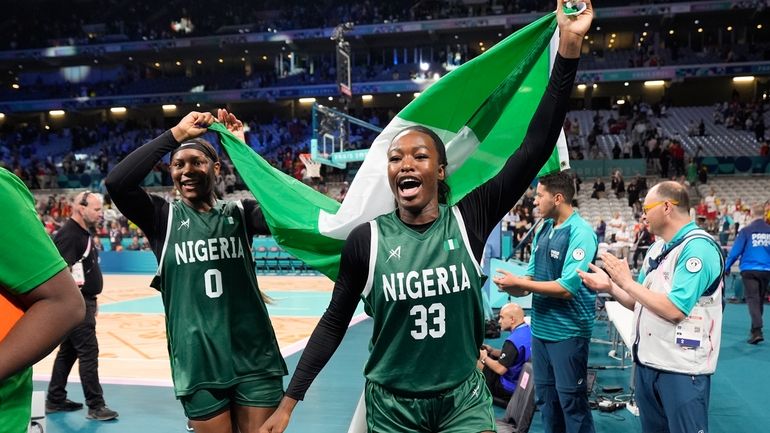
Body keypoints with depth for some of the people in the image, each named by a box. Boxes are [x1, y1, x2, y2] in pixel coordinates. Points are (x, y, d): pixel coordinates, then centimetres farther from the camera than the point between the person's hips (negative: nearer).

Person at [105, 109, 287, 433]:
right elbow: (116, 183, -14)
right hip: (198, 365, -1)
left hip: (254, 359, 1)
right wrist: (176, 134, -12)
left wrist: (241, 148, -13)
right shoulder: (163, 218, 3)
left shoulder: (239, 213, 5)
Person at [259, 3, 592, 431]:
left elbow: (536, 147, -17)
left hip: (464, 398, 0)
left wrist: (569, 47, -22)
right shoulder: (366, 239, -11)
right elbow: (335, 322, -2)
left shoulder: (469, 220, -11)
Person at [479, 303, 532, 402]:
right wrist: (492, 350, 7)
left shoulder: (513, 341, -29)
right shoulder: (529, 331, 0)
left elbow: (500, 369, -24)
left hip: (510, 387, -9)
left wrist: (484, 358, -8)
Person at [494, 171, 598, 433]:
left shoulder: (581, 233, -17)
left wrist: (518, 282, -19)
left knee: (572, 402, 5)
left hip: (568, 331, -8)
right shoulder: (543, 229, 6)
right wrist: (512, 287, -12)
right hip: (541, 328, 8)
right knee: (545, 398, 19)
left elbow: (566, 288, -23)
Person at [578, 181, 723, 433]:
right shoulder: (657, 248, 11)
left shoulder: (698, 248, -17)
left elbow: (674, 310, -26)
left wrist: (627, 281, -17)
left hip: (682, 369, -8)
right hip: (648, 362, 8)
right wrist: (609, 287, -1)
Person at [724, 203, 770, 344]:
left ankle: (757, 331, -19)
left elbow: (735, 251, -7)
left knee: (752, 299, -5)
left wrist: (726, 267, 3)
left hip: (749, 270, -4)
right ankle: (755, 329, 27)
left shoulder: (746, 230, -7)